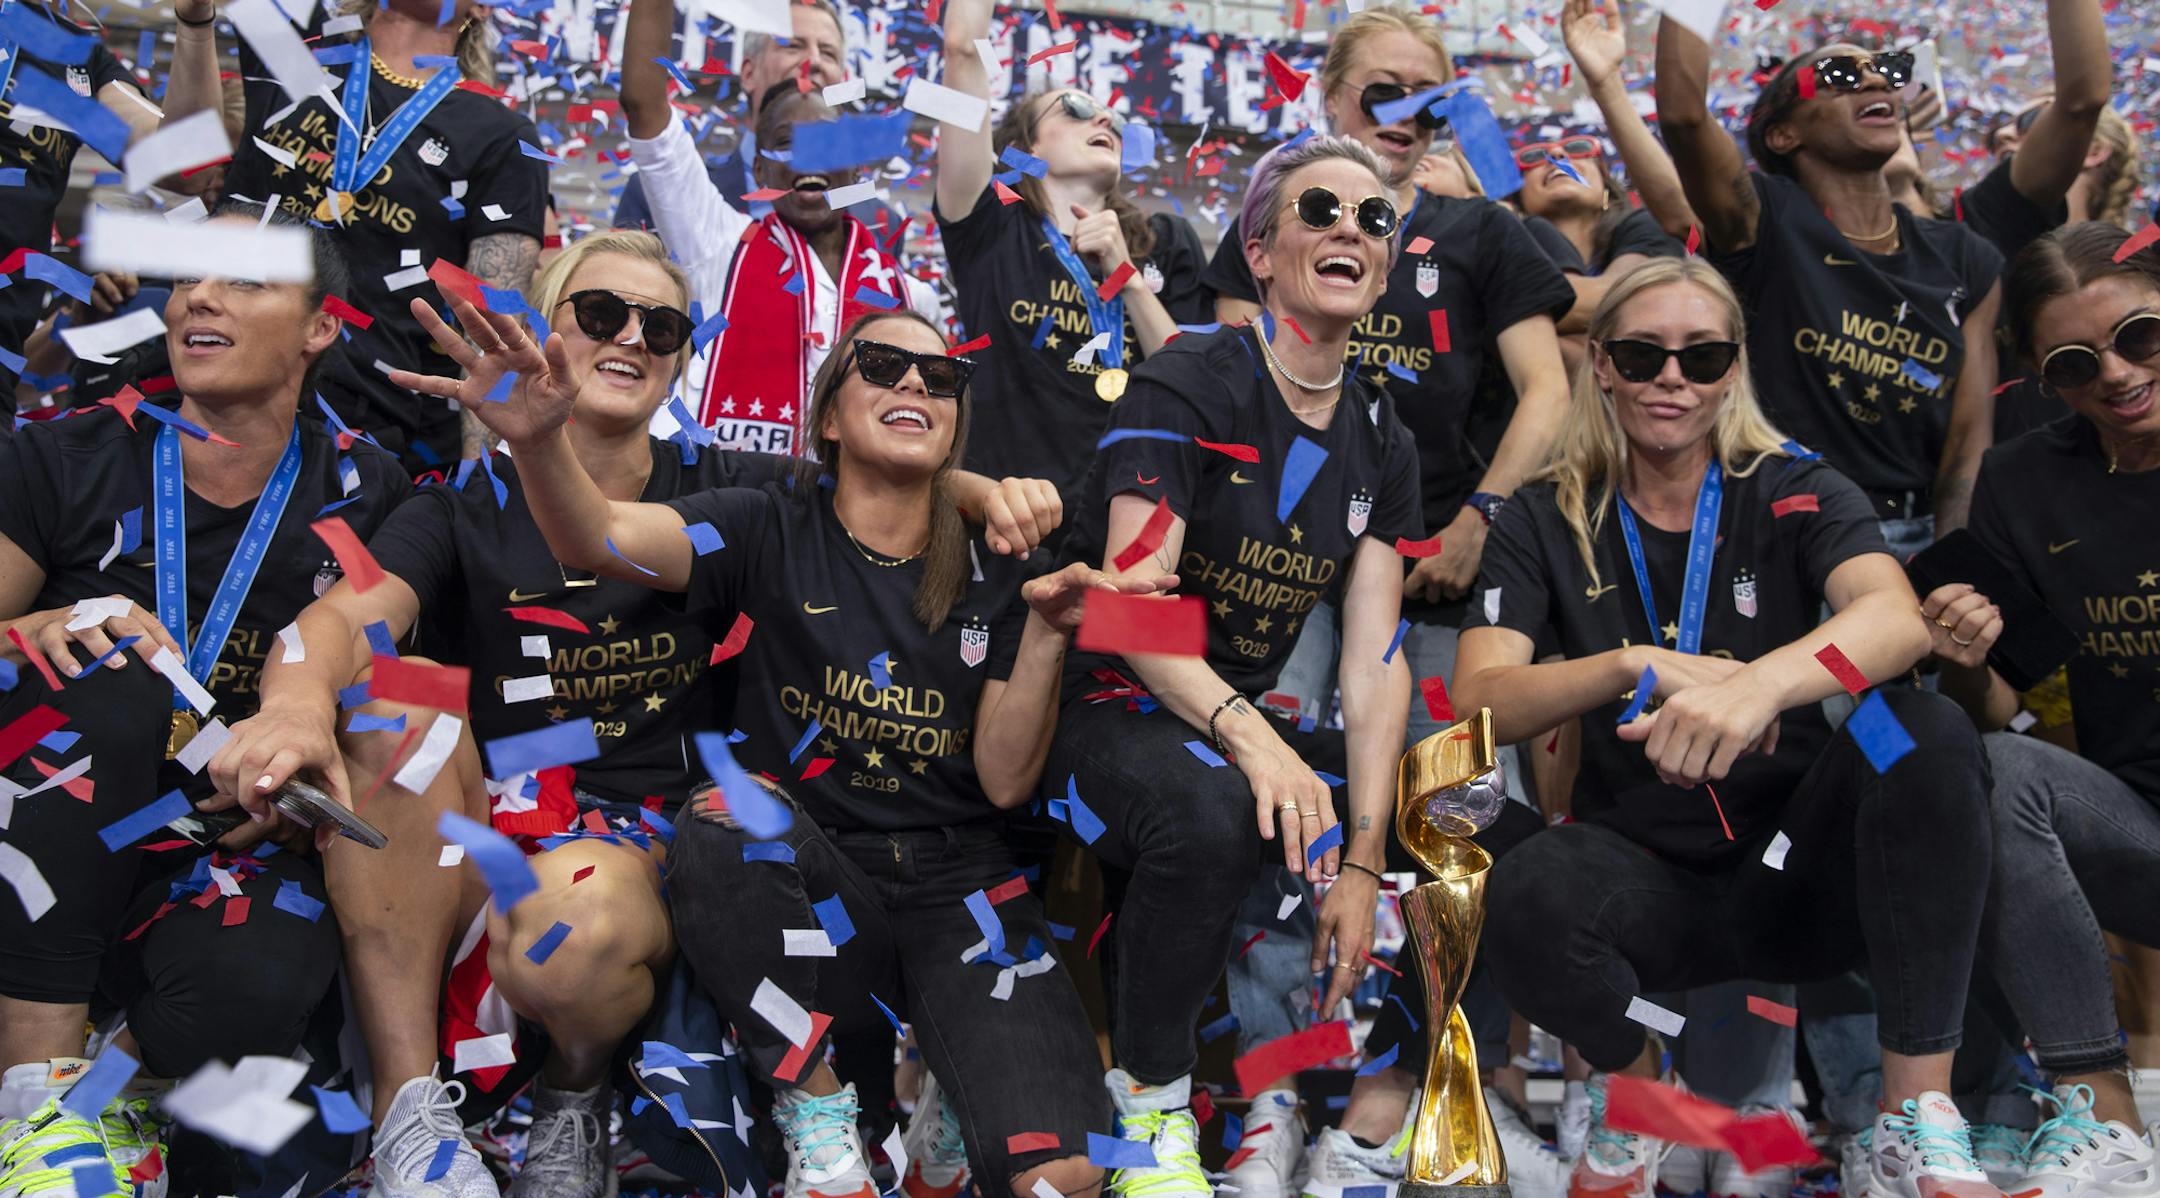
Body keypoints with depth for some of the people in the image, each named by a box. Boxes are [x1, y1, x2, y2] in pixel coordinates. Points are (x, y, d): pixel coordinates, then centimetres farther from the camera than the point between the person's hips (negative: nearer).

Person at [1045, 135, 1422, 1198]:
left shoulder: (1380, 443, 6)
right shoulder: (1188, 386, -11)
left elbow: (1374, 654, -3)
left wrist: (1363, 860, -15)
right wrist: (1247, 737, -37)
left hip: (1251, 722, 6)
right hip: (1112, 712, -6)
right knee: (1208, 813, -37)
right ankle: (1150, 1099, -12)